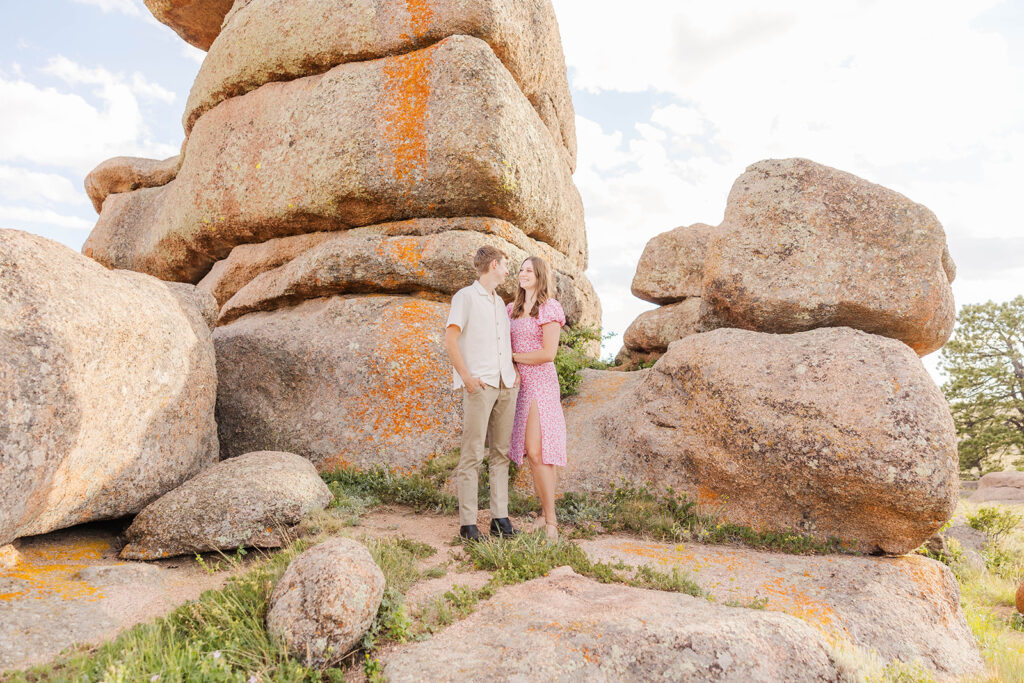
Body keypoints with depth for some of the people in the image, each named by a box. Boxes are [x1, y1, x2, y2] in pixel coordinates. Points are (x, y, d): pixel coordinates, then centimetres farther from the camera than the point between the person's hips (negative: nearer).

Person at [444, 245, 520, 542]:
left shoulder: (500, 303, 23)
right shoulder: (465, 296, 2)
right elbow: (450, 341, -6)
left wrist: (514, 369, 12)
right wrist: (467, 377, -15)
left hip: (506, 385, 7)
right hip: (479, 385, -7)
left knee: (501, 453, 6)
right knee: (472, 454, -7)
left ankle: (500, 518, 12)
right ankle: (468, 523, -3)